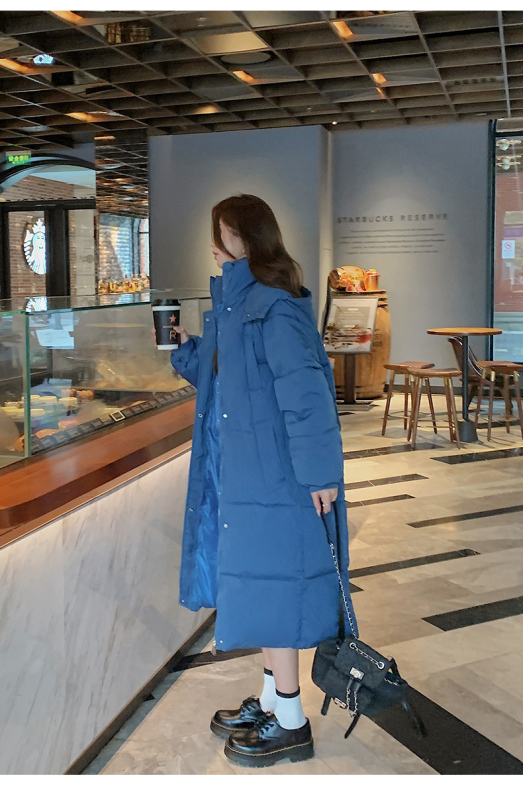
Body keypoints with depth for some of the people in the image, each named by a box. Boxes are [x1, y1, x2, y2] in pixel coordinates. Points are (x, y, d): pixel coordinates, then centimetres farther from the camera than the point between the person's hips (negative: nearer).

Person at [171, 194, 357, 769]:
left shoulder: (274, 308, -19)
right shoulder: (235, 304, 11)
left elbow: (305, 391, -23)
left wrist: (319, 472, -22)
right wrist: (184, 347, 10)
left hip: (273, 476, -10)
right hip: (241, 473, 10)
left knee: (269, 588, 0)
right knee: (261, 587, 18)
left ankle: (291, 724, 17)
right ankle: (271, 701, 34)